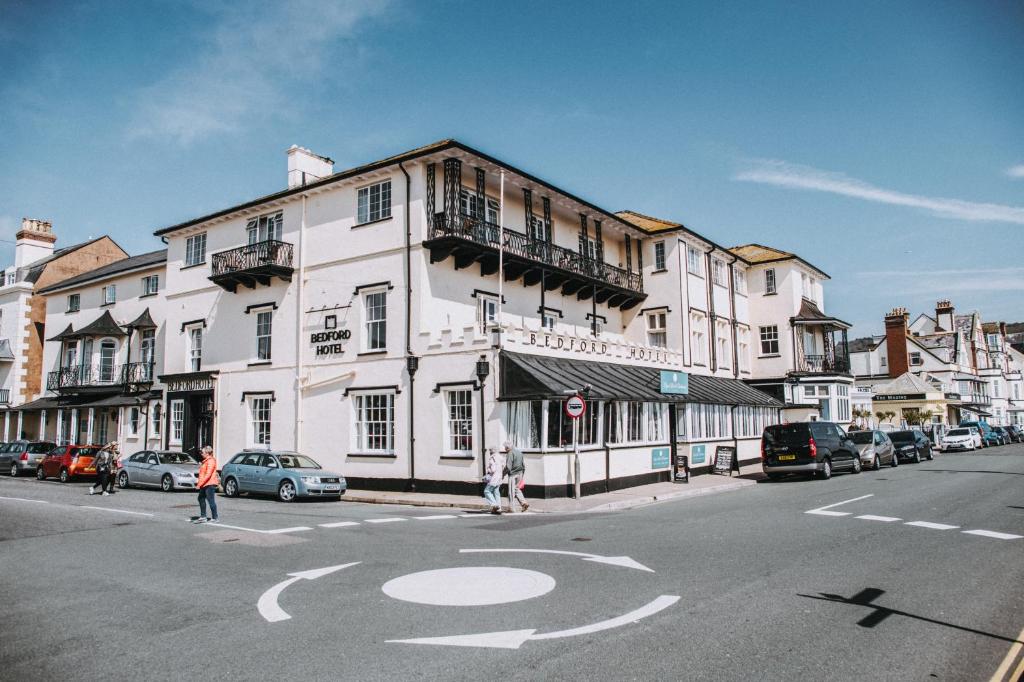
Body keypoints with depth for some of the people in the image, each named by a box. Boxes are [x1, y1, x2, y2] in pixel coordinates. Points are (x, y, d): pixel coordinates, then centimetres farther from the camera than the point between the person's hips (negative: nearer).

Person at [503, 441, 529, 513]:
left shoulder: (510, 453, -14)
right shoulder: (519, 452, 12)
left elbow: (508, 467, -20)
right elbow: (523, 465, 17)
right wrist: (522, 474, 22)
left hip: (513, 474, -8)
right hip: (519, 474, 8)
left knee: (512, 492, 1)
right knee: (517, 489, 19)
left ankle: (512, 508, 6)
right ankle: (524, 503, 4)